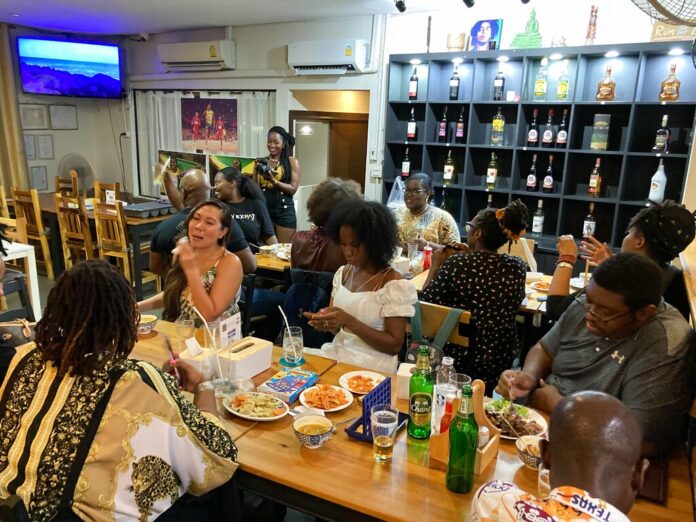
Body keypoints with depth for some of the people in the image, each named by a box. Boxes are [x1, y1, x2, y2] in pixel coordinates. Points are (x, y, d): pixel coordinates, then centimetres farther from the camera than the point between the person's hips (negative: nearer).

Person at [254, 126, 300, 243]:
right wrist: (257, 172, -7)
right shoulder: (261, 161, 8)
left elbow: (293, 189, -7)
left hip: (284, 210, -2)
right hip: (264, 208, 2)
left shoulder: (292, 162, 1)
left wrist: (274, 181, -18)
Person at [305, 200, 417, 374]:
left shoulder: (394, 285, -13)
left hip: (372, 366, -6)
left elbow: (394, 345, -13)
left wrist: (349, 321, -22)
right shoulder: (343, 273, 6)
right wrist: (327, 321, -10)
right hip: (336, 354, 6)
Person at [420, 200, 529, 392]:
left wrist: (436, 265, 4)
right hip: (501, 361, 4)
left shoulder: (457, 263, -19)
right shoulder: (518, 267, -7)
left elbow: (425, 302, -9)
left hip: (457, 359, -4)